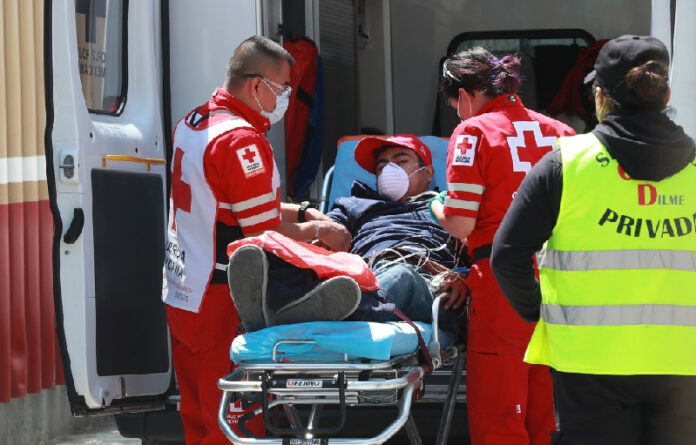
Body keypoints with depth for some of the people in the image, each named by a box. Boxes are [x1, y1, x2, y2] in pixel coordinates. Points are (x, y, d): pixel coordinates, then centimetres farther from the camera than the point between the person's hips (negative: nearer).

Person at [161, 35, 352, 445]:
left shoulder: (193, 123, 11)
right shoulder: (242, 140, -19)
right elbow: (266, 235, -17)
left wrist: (301, 211, 14)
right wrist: (319, 231, -1)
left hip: (182, 297, 10)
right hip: (223, 305, -9)